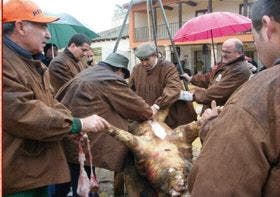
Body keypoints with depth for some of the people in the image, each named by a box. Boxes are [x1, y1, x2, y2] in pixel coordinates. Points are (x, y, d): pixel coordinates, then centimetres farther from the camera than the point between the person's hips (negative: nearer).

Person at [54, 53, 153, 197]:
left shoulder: (84, 74, 18)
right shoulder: (111, 80, -10)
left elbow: (58, 99, 22)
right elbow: (135, 105, -2)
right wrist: (149, 114, 17)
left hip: (64, 140, 9)